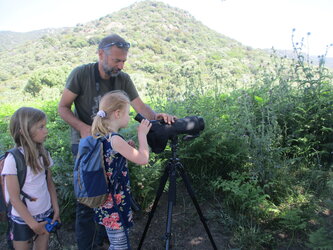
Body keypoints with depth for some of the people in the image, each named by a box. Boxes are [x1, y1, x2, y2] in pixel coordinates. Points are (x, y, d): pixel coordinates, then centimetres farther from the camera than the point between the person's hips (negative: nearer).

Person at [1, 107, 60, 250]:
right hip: (23, 219, -4)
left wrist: (56, 209, 3)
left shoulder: (43, 154, -3)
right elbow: (14, 198, -16)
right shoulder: (13, 159, -20)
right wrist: (33, 223, -13)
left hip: (46, 214, 5)